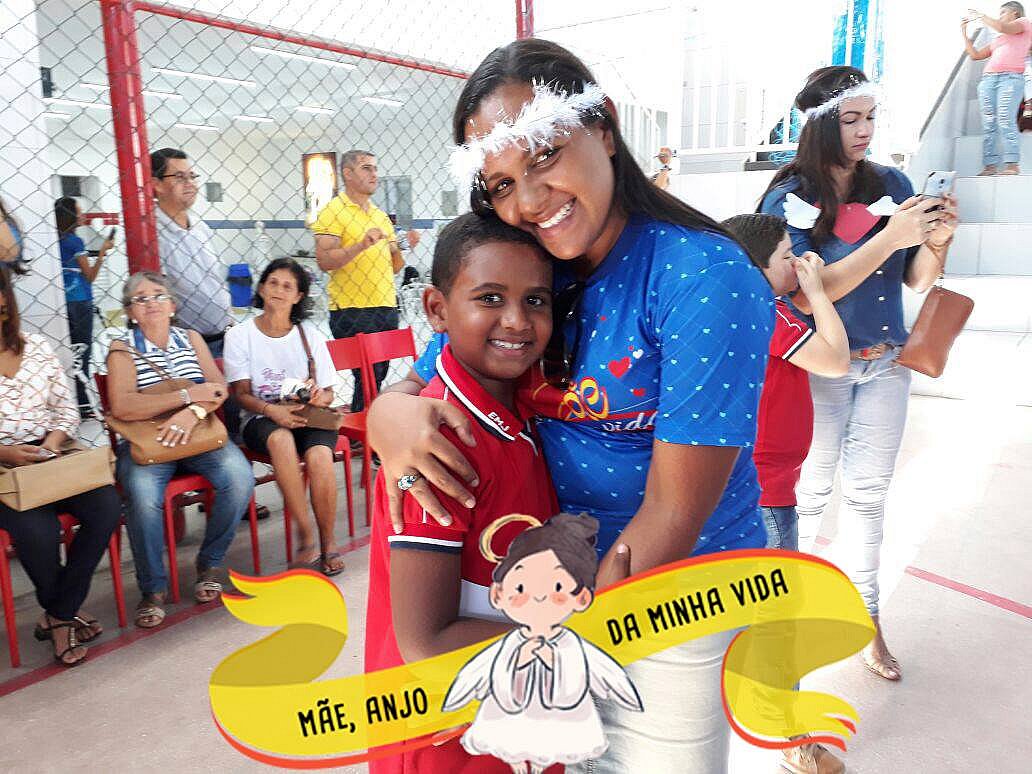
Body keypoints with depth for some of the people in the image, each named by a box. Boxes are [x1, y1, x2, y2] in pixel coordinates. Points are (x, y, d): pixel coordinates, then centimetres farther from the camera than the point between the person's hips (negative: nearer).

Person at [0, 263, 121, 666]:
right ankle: (67, 610, 3)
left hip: (51, 456, 4)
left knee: (107, 507, -21)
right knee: (39, 529, -30)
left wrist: (53, 441, -7)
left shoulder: (36, 346, 11)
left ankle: (58, 616, -3)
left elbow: (66, 408, 13)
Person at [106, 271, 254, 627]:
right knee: (143, 496, -33)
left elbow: (219, 388, 2)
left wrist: (194, 412, -20)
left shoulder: (191, 338, 13)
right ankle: (153, 588, -8)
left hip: (200, 435, 3)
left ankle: (209, 563, -1)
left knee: (239, 477, -26)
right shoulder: (123, 349, 2)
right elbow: (121, 407, -15)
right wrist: (188, 394, -18)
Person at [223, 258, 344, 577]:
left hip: (308, 416, 1)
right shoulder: (240, 335, 4)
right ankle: (306, 537, -29)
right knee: (282, 439, -38)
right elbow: (241, 394, -2)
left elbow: (327, 393, 8)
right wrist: (272, 410, -23)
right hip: (261, 418, -1)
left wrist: (318, 396, -18)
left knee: (319, 456, -33)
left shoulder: (309, 334, 9)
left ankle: (328, 542, -13)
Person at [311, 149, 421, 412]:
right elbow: (324, 261, -15)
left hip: (386, 309, 7)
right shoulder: (333, 212, -3)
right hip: (352, 311, -7)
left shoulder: (381, 216, 19)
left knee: (377, 379, 10)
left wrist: (406, 247, 1)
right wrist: (362, 245, -24)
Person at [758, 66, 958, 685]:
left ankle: (867, 618, 25)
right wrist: (889, 238, -24)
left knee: (870, 493, 10)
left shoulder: (893, 185, 3)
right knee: (811, 490, 5)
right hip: (820, 367, -4)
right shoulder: (790, 199, -9)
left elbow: (918, 281, 5)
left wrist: (937, 241, -16)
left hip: (886, 363, 4)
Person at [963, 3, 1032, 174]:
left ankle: (1012, 165, -26)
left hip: (1010, 78, -6)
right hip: (988, 79, 6)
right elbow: (975, 55, 30)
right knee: (988, 124, -7)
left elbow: (1002, 28, -2)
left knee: (1006, 121, -20)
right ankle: (990, 165, -13)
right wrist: (964, 33, 27)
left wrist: (980, 16, 9)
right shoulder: (998, 39, 31)